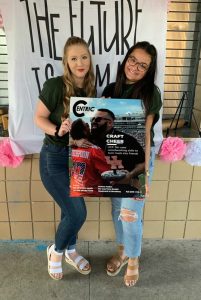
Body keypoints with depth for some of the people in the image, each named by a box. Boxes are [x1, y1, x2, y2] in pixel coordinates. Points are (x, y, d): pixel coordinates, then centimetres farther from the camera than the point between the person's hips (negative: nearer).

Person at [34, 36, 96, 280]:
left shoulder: (91, 89, 1)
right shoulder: (55, 85, -17)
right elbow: (39, 118, -10)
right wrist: (57, 130, -26)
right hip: (54, 158, -5)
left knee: (70, 209, 18)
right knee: (77, 213, -6)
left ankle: (70, 251, 43)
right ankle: (56, 250, 25)